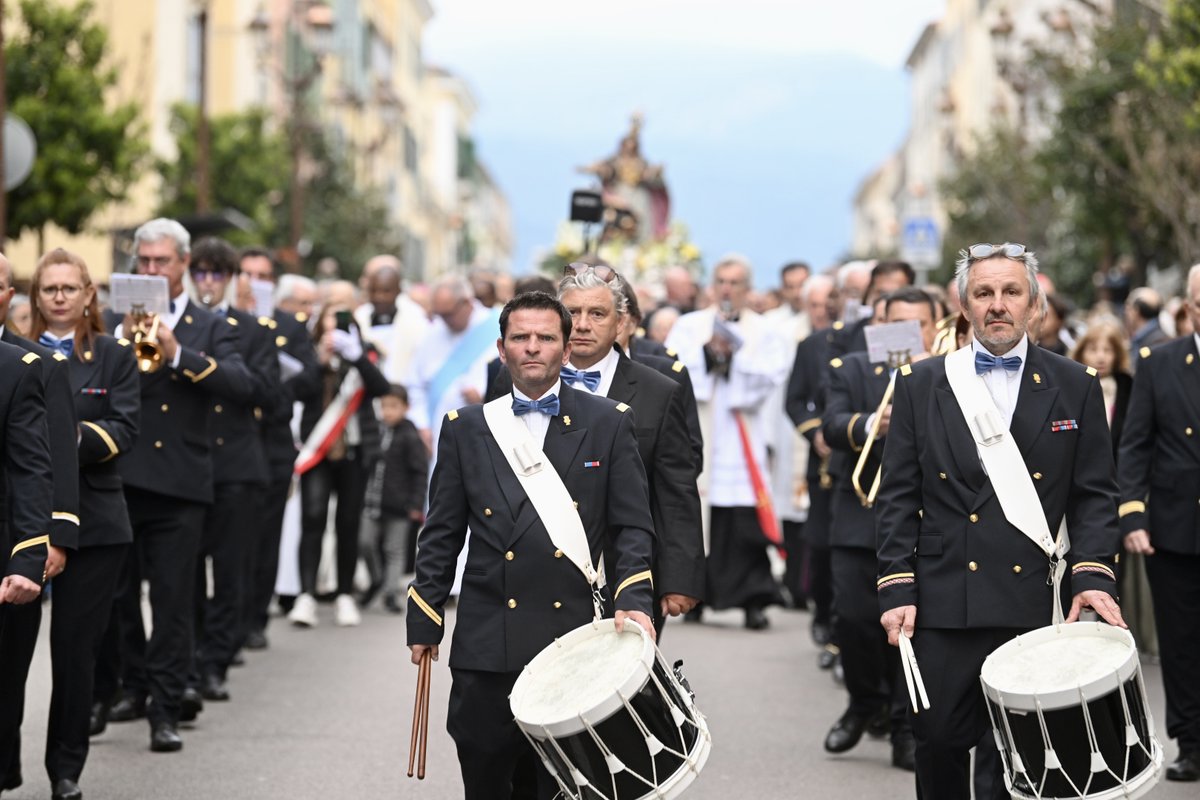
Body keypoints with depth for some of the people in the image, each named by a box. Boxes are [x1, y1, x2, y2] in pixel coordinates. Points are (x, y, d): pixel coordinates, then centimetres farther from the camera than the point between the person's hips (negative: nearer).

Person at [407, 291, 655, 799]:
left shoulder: (609, 424, 6)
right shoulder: (465, 428, 10)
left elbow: (633, 526, 3)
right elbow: (441, 537, 11)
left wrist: (633, 602, -12)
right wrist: (424, 622, 7)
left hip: (574, 639, -1)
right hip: (486, 645, 1)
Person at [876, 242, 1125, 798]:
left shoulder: (1075, 388, 7)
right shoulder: (920, 385, 7)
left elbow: (1094, 495, 6)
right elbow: (898, 497, 5)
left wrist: (1091, 573, -8)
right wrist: (896, 587, -3)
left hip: (1035, 603, 0)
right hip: (943, 601, 1)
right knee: (939, 741, 3)